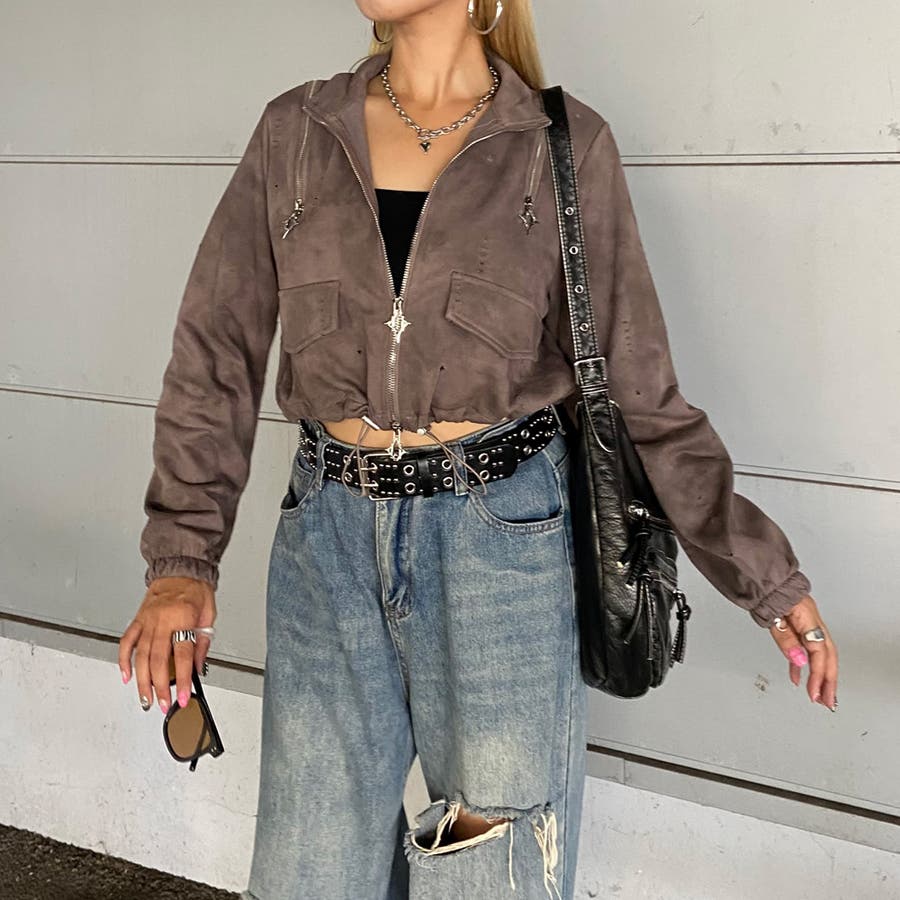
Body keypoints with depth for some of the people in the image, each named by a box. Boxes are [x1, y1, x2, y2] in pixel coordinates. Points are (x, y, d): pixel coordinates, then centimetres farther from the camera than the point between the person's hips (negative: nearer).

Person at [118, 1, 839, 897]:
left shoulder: (566, 146, -2)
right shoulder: (295, 132, 4)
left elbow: (635, 385, 1)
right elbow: (215, 352, 4)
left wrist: (760, 569, -1)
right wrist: (181, 555, -6)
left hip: (501, 538, -2)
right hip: (329, 536, 3)